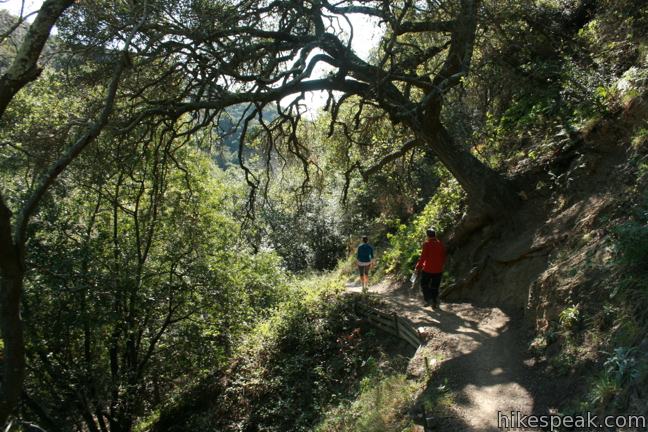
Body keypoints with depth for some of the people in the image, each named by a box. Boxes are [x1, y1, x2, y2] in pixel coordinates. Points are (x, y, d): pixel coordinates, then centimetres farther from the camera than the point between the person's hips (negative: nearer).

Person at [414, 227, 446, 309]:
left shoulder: (426, 244, -13)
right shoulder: (441, 244, 3)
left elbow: (422, 258, -14)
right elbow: (443, 257, 10)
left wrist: (418, 268, -5)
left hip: (427, 270, -4)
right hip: (438, 270, 4)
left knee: (424, 285, 13)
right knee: (435, 287, 13)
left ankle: (428, 300, 1)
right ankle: (434, 303, 15)